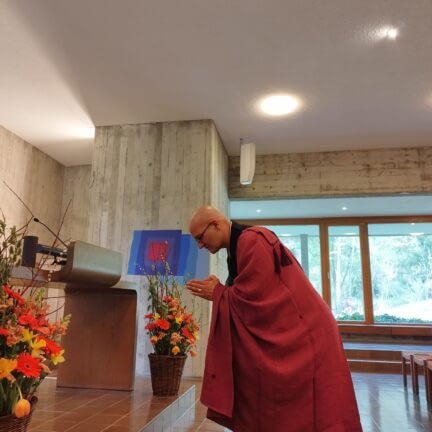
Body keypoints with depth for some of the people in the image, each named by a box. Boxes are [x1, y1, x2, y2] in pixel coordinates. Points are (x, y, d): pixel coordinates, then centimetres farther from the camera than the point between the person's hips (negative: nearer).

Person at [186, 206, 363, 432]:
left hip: (298, 334, -10)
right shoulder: (240, 246, 12)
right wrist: (216, 292, 2)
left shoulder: (253, 241, -19)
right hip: (277, 335, 10)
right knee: (271, 412, 13)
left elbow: (253, 297, -23)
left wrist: (217, 293, -8)